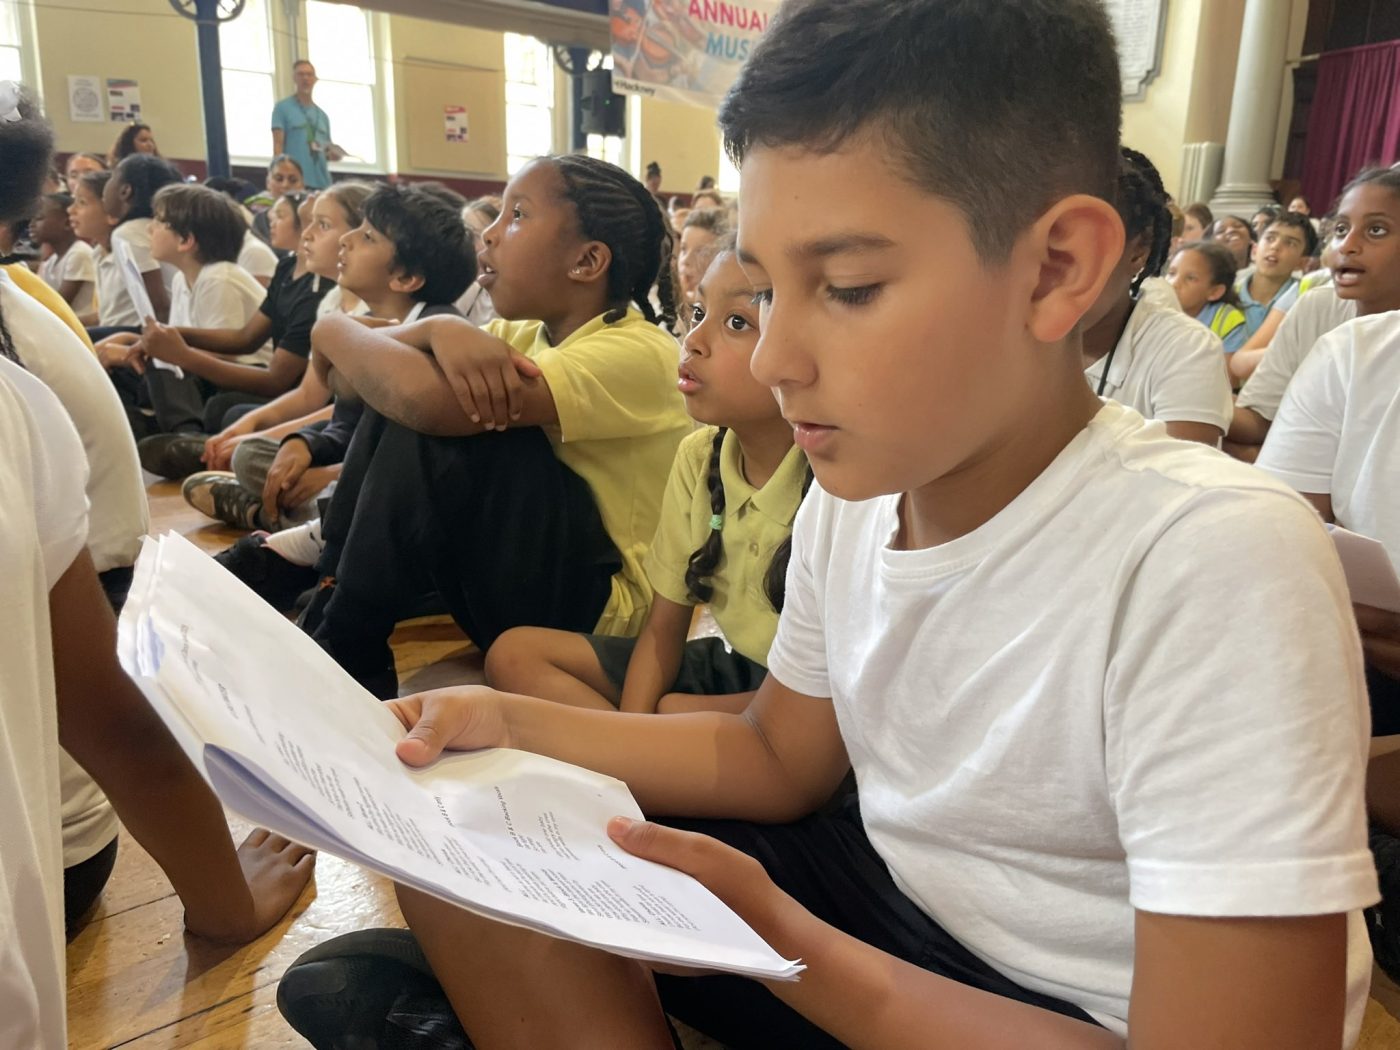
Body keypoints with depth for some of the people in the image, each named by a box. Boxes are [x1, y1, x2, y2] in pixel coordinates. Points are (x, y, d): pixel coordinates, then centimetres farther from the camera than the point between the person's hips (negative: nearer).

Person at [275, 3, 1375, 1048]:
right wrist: (506, 724, -6)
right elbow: (776, 756, 6)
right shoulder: (853, 493, -7)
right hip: (885, 906, 6)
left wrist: (773, 933, -29)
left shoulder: (1215, 561, -28)